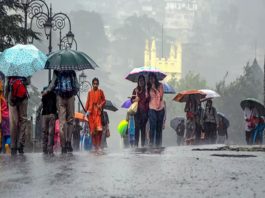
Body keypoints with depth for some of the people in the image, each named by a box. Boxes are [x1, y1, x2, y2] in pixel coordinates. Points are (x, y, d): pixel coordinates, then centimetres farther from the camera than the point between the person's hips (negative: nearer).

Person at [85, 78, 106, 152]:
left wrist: (101, 105, -9)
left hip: (98, 112, -2)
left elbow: (104, 100, 10)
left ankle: (98, 145, -9)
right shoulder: (90, 92, 11)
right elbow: (87, 102, 11)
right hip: (91, 112, 2)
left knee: (99, 129, -17)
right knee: (92, 130, 2)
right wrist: (87, 110, 0)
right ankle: (95, 146, 9)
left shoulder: (100, 92, 7)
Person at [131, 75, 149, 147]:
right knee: (137, 127, -5)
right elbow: (132, 100, 11)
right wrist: (135, 100, -9)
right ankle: (136, 144, -5)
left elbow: (148, 100, 8)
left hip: (144, 111, 0)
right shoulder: (135, 90, 10)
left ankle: (143, 144, 3)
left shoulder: (146, 90, 9)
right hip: (137, 111, 0)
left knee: (143, 128, 0)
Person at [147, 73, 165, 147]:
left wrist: (155, 88, -11)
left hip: (160, 108, 1)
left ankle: (158, 144, 12)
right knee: (153, 126, -12)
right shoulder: (148, 87, 6)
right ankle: (151, 143, -11)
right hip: (152, 108, -1)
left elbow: (161, 95, -7)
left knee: (159, 127, 6)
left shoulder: (160, 85, 3)